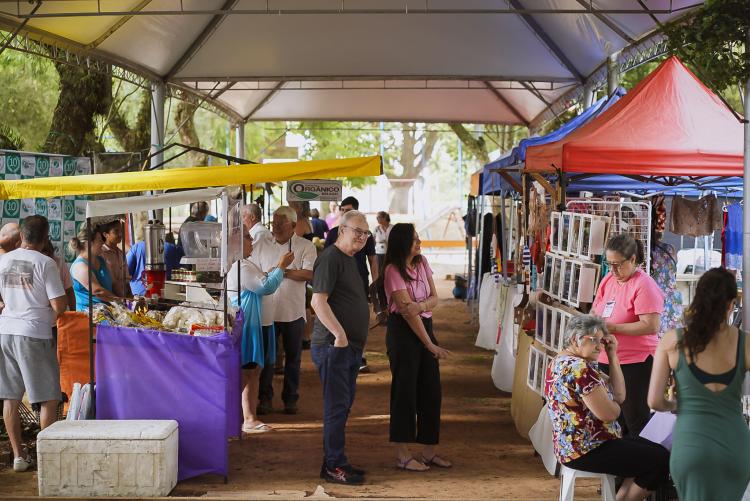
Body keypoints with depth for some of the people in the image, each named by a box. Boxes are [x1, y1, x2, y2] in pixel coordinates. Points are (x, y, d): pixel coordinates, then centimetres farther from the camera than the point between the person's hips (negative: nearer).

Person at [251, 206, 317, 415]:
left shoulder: (305, 246, -2)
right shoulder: (262, 245, 8)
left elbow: (309, 274, -14)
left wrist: (283, 272, -18)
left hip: (293, 311, -2)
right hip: (267, 310, 2)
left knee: (293, 357, 8)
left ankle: (290, 398, 19)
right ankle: (265, 398, 14)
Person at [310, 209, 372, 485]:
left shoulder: (350, 259, 17)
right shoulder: (331, 258, -13)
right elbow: (318, 301, -22)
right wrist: (340, 335, -25)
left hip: (351, 346, 10)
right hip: (334, 345, -10)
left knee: (343, 406, 14)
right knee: (337, 407, -4)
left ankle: (335, 461, 23)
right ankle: (334, 466, 3)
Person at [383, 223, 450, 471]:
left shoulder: (422, 262, 7)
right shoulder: (393, 271, -15)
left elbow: (434, 298, 4)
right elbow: (408, 313, -17)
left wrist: (420, 305, -20)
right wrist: (430, 344, -15)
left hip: (425, 326, 8)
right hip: (403, 332, -7)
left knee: (431, 390, 9)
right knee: (405, 390, -2)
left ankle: (429, 452, 20)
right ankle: (403, 456, 7)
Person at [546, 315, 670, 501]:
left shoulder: (564, 362, 12)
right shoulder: (578, 368, -21)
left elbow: (619, 395, 8)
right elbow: (609, 413, -23)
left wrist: (612, 355, 2)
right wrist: (612, 405, 0)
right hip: (587, 450, -11)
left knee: (657, 450, 15)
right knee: (661, 460, -9)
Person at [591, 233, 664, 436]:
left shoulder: (644, 285, -15)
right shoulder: (608, 280, 8)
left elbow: (651, 326, -23)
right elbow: (595, 311, 19)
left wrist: (613, 328, -23)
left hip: (636, 363, -7)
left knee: (635, 421, 2)